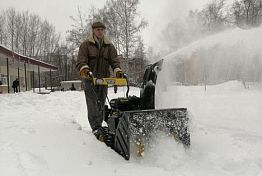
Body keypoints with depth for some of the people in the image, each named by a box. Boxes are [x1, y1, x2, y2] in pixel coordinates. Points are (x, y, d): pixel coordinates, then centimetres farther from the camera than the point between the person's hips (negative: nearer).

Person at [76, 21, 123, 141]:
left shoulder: (109, 46, 13)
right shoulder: (85, 45, 4)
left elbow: (114, 60, 3)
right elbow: (81, 60, -9)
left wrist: (117, 70, -19)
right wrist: (84, 69, -31)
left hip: (104, 78, 4)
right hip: (89, 78, -3)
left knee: (101, 104, 7)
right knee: (93, 103, -15)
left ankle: (98, 127, 17)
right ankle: (96, 128, -21)